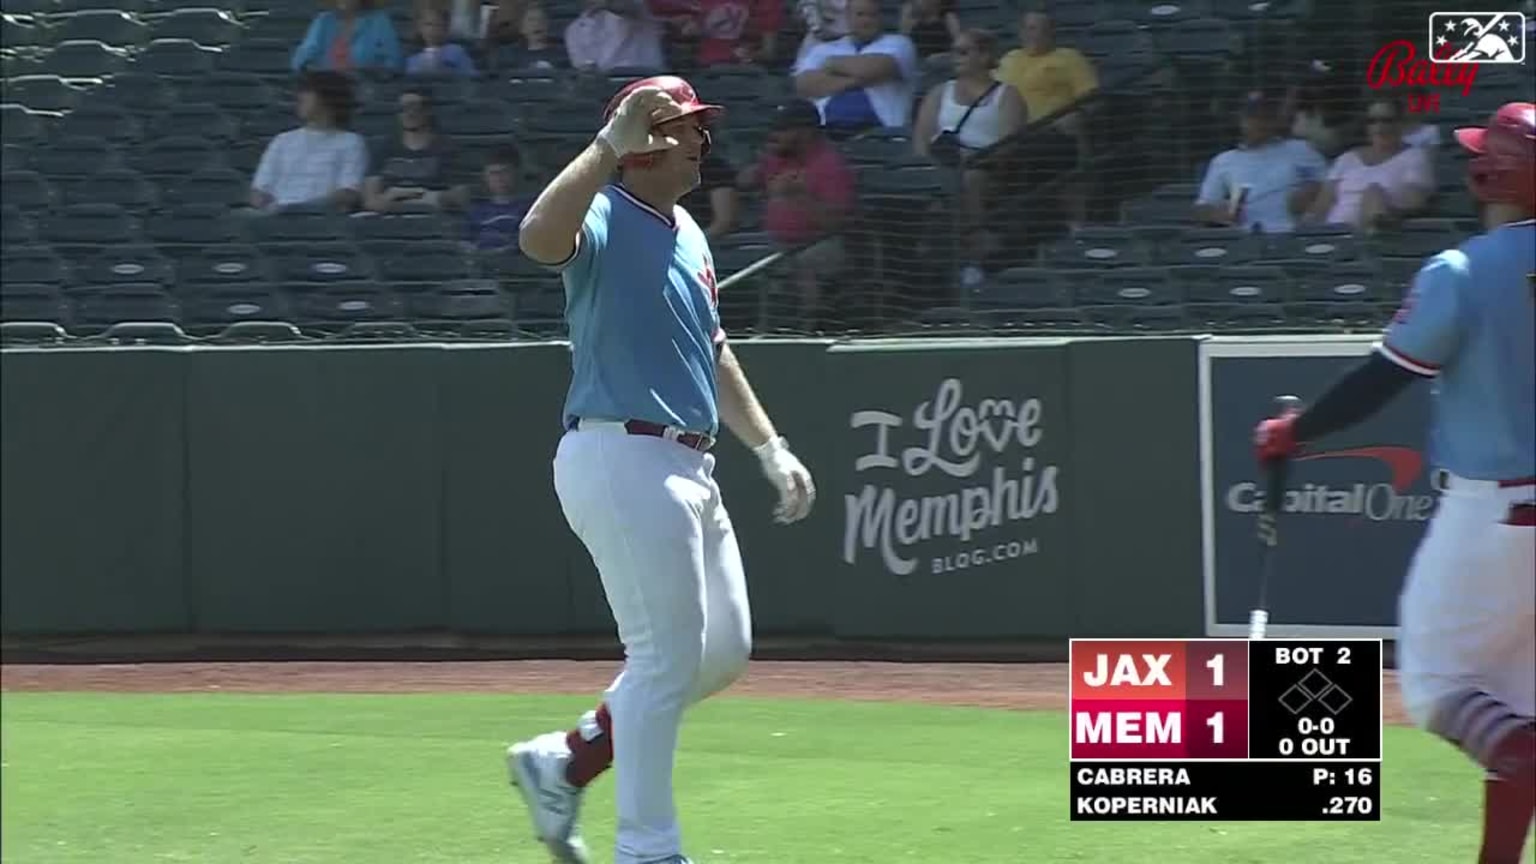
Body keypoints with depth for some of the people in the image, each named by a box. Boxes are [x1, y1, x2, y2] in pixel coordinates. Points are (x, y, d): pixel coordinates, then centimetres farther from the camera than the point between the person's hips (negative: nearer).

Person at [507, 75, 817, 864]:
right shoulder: (604, 220, -11)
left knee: (722, 651, 14)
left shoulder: (688, 235, 18)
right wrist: (609, 145, -37)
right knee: (666, 657, -8)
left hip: (687, 467, 10)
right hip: (621, 462, -10)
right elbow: (539, 238, -35)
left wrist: (770, 447, 23)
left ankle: (563, 764, 23)